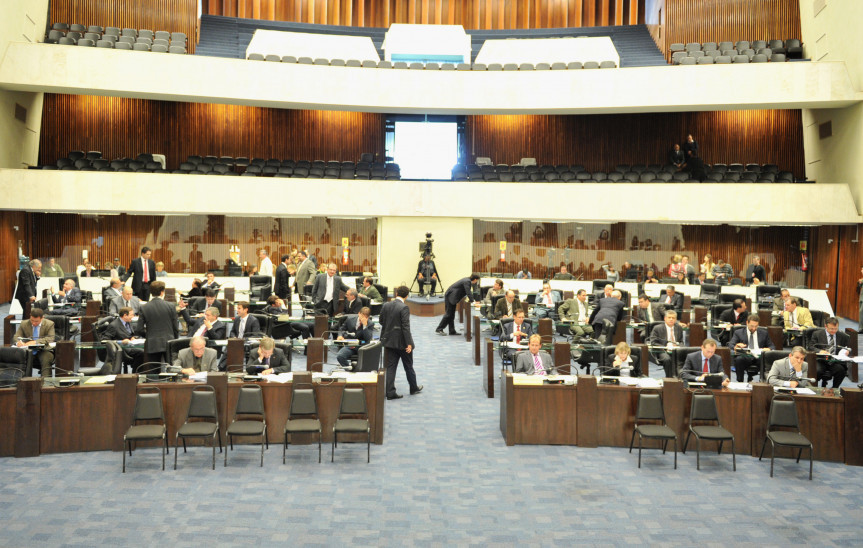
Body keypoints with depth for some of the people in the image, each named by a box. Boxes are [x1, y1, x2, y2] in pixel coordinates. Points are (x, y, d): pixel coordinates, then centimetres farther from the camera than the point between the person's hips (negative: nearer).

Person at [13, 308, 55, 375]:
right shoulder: (24, 324, 5)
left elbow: (50, 339, -14)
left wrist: (35, 342, -30)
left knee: (46, 360, -35)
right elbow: (16, 337, 5)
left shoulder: (49, 324, -3)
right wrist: (18, 342, -21)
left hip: (43, 351, -3)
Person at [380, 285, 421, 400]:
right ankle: (414, 388, 29)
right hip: (402, 342, -5)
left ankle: (390, 392, 5)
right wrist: (409, 343, -19)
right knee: (408, 366, 13)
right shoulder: (404, 308, -18)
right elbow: (406, 326, -21)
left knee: (390, 367, 7)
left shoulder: (386, 306, 0)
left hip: (389, 341, 5)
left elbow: (381, 322, 9)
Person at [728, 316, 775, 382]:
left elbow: (772, 346, 21)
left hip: (759, 357, 1)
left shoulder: (763, 333, 22)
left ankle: (764, 380, -12)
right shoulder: (738, 332, 15)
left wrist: (768, 349, -5)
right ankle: (740, 381, -24)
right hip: (745, 356, -1)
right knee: (738, 359, -37)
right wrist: (735, 347, -22)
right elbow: (730, 345, 4)